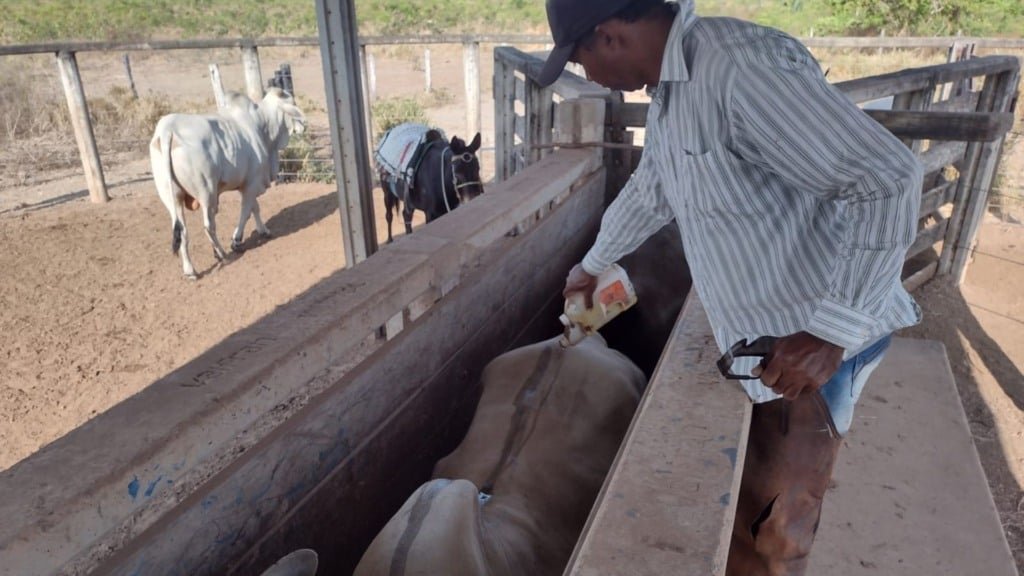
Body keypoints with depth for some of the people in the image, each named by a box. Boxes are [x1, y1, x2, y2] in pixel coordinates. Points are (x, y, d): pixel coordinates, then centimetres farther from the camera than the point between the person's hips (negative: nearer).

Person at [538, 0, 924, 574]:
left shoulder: (743, 66, -24)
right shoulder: (670, 90, 7)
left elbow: (889, 179, -26)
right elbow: (648, 192, 24)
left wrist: (831, 329, -29)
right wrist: (593, 264, 37)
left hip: (815, 340, -8)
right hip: (763, 337, 8)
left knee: (770, 528, 8)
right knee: (744, 494, 22)